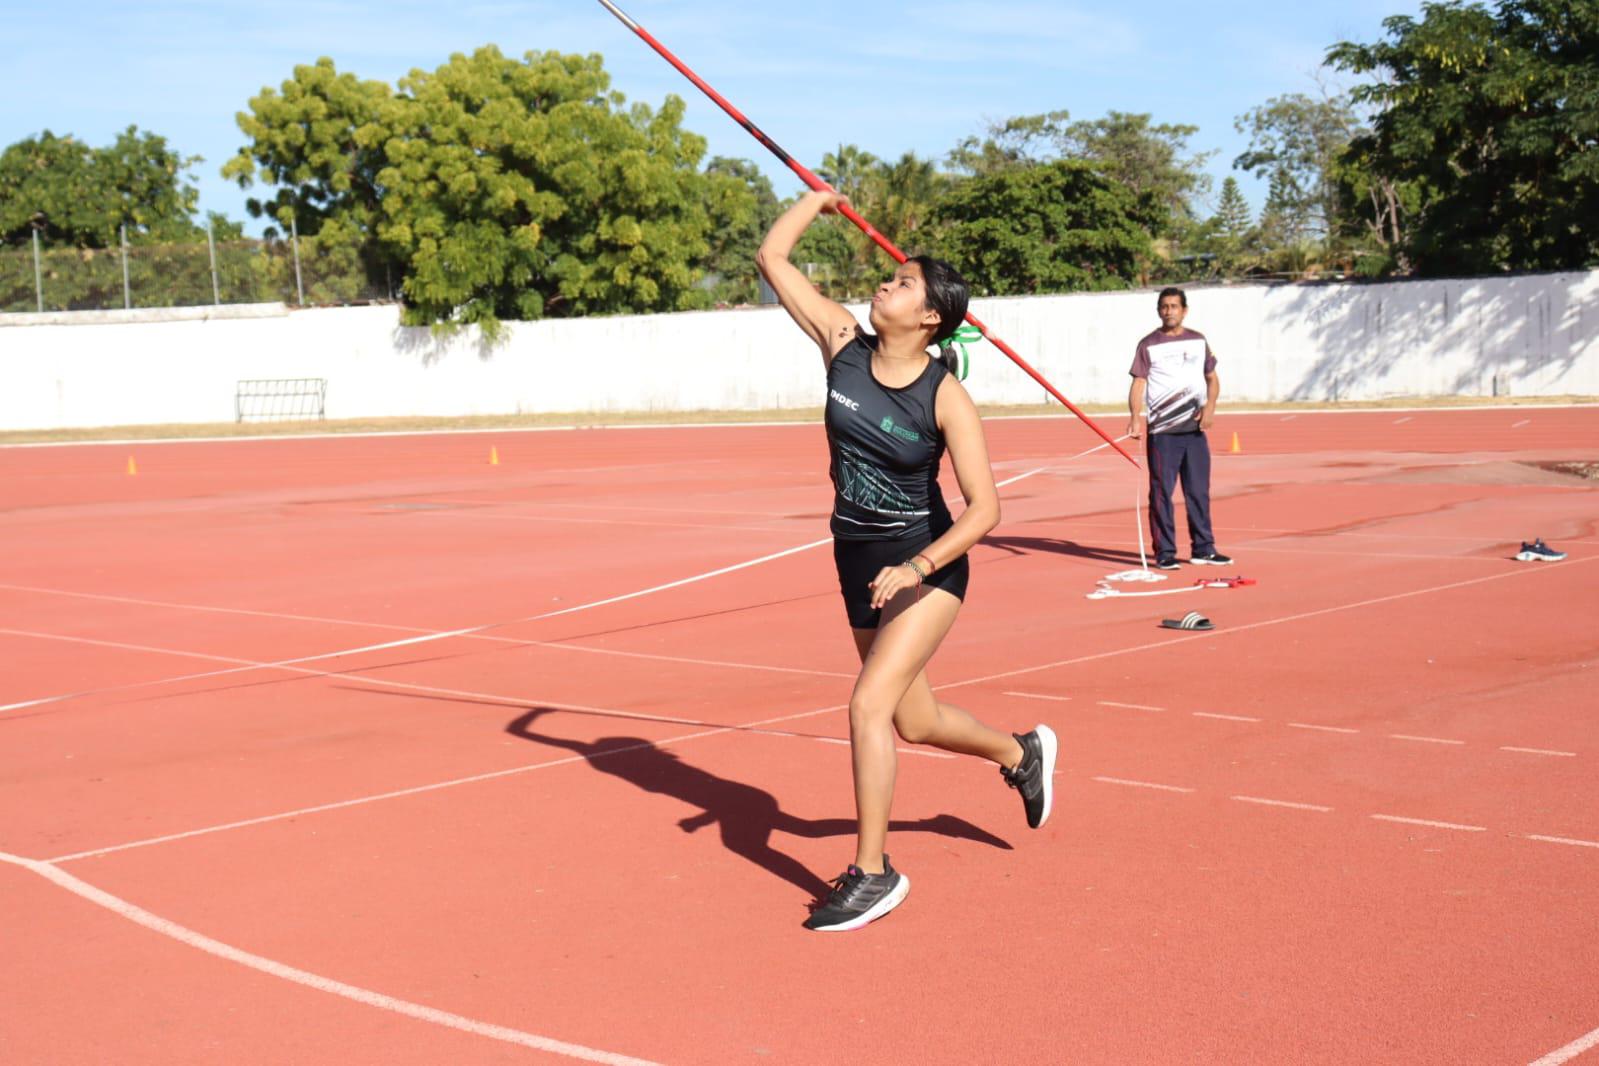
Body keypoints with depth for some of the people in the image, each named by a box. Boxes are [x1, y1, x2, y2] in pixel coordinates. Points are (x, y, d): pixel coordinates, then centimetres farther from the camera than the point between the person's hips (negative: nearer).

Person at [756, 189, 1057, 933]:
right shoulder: (844, 345, -5)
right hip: (858, 562, 6)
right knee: (913, 721, 17)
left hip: (927, 565, -6)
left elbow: (984, 509, -22)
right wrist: (817, 199, 4)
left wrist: (915, 569, -31)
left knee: (869, 704, -19)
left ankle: (872, 874, -6)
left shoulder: (946, 398, -18)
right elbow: (772, 260, -1)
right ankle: (1021, 752, 47)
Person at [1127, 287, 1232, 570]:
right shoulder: (1148, 345, 2)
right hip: (1161, 430, -3)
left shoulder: (1198, 341, 13)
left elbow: (1212, 378, 17)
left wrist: (1210, 407, -1)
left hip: (1195, 429, 4)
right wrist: (1136, 416, -20)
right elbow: (1138, 384, -4)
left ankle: (1203, 549, 14)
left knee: (1199, 491, 7)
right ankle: (1164, 553, 1)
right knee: (1161, 492, -3)